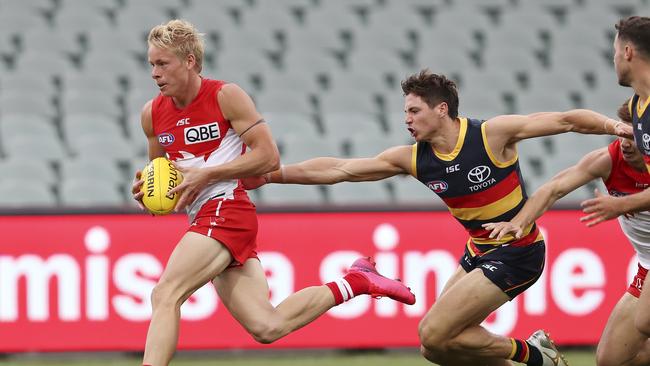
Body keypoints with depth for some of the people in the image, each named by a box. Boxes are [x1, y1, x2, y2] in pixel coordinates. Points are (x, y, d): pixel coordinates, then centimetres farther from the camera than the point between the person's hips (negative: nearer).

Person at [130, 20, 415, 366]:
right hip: (204, 219, 7)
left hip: (226, 211, -7)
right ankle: (355, 282, 18)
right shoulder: (152, 114, 11)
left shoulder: (225, 96, -7)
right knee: (268, 327, -1)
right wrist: (145, 190, 2)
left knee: (165, 295, -21)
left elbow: (268, 156, -9)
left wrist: (206, 174, -14)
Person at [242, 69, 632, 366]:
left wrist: (614, 125, -29)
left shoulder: (492, 134, -17)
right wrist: (273, 174, -4)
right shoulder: (412, 159, -3)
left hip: (516, 253, -7)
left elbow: (565, 120, -14)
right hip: (479, 251, 7)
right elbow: (339, 169, 0)